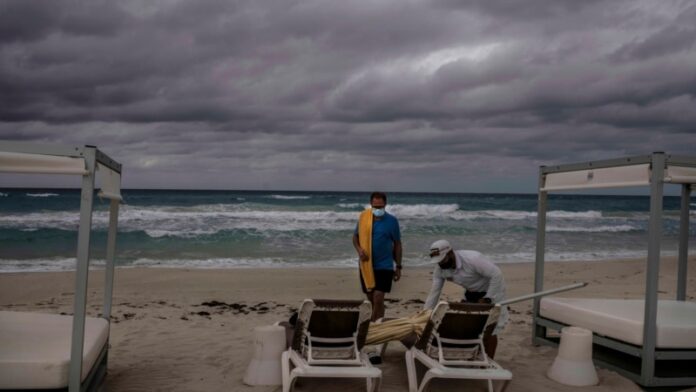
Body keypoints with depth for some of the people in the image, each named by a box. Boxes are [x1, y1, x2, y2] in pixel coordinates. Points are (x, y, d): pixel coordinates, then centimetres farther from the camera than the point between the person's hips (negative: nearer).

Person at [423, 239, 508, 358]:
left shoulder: (472, 259, -35)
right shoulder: (440, 269, -14)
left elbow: (496, 275, -32)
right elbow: (434, 293, -7)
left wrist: (487, 299, -29)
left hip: (492, 291, -7)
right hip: (471, 293, 7)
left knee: (488, 330, -7)